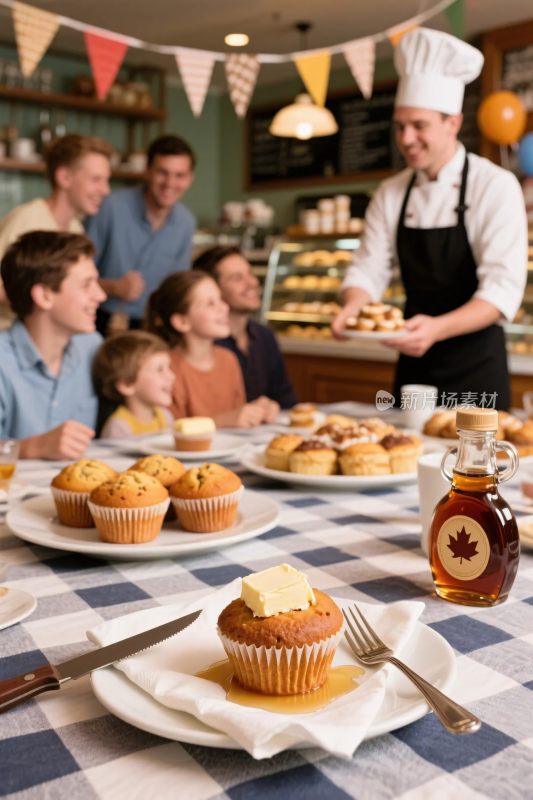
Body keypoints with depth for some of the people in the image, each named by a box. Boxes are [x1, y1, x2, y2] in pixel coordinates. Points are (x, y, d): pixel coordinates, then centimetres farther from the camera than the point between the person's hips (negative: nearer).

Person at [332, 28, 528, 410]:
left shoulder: (495, 186, -12)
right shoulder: (391, 193, 3)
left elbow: (503, 289, -20)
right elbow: (369, 269, 3)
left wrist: (437, 328, -36)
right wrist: (353, 307, -20)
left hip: (475, 362, -4)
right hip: (414, 360, 5)